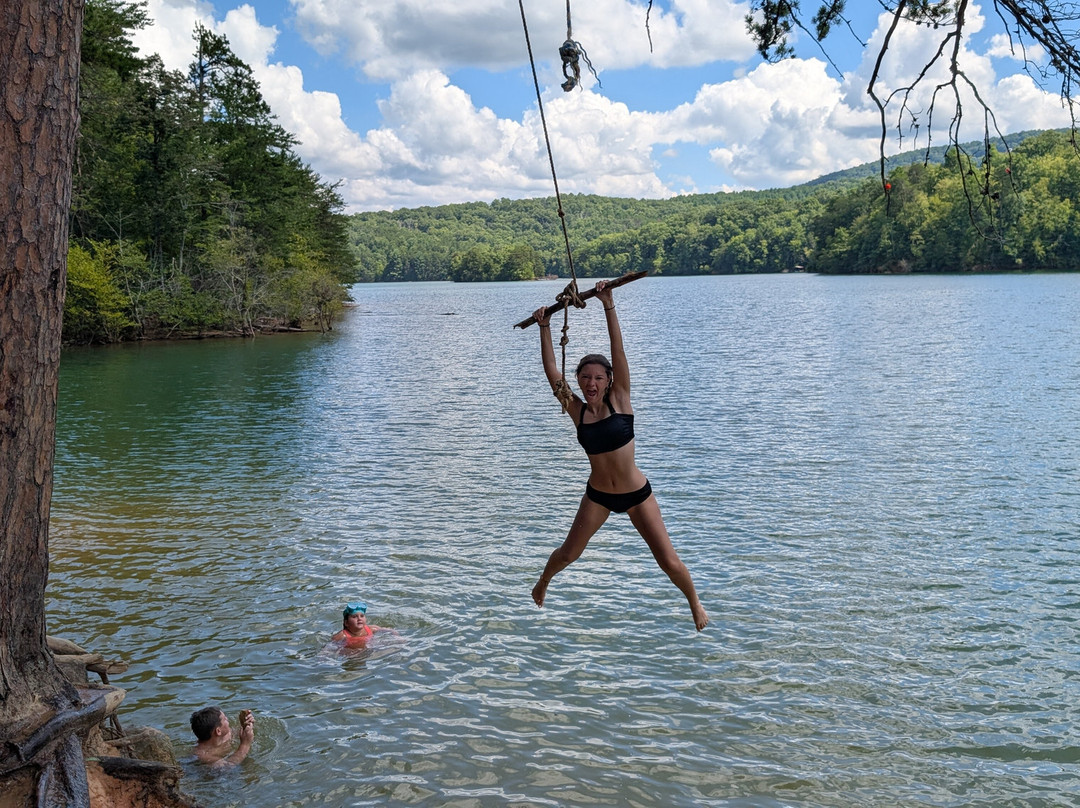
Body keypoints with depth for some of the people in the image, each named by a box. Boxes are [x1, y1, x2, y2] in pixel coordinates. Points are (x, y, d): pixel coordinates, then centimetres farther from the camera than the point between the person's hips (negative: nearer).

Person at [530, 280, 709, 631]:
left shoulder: (619, 401, -12)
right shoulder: (577, 410, -7)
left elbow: (618, 351, -21)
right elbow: (552, 370, -10)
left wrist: (608, 307, -28)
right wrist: (544, 327, -11)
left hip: (636, 494, -2)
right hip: (597, 495, 2)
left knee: (668, 561, -3)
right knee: (568, 553, 12)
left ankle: (695, 603, 24)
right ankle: (543, 582, 44)